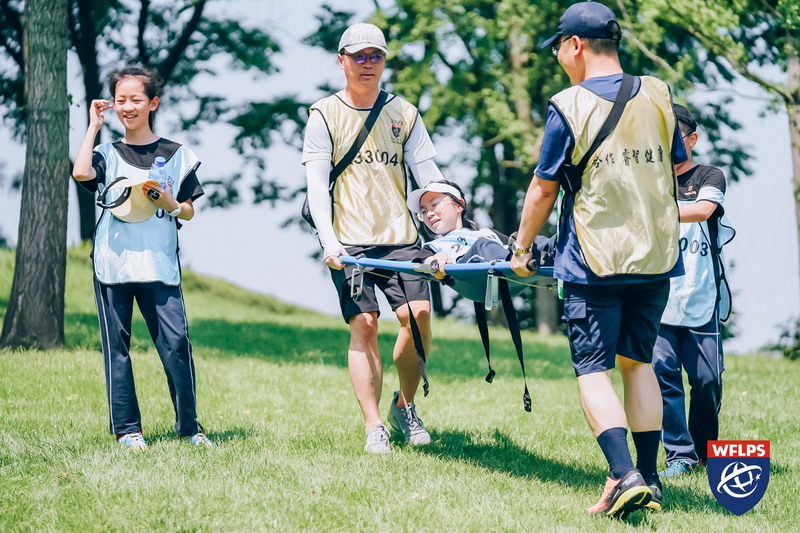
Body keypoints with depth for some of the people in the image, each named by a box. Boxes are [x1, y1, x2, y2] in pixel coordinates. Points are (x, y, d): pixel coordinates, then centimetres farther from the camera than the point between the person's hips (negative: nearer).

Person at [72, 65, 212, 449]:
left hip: (159, 263, 0)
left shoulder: (176, 155, 11)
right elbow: (81, 172, -14)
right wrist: (94, 126, -2)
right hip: (112, 264, 1)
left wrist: (171, 204, -8)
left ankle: (188, 425, 3)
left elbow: (189, 212, 14)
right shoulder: (108, 154, 9)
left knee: (176, 343, -8)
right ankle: (126, 428, 9)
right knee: (116, 347, 2)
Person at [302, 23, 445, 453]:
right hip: (349, 240, -2)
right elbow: (317, 184, -3)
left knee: (418, 313, -13)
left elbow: (429, 175, 8)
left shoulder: (404, 114, 11)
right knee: (363, 325, -10)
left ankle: (405, 406, 8)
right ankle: (373, 427, -4)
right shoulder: (324, 115, 4)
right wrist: (328, 241, -16)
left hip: (400, 236, 2)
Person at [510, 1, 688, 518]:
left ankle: (625, 475, -18)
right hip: (656, 256, 5)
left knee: (593, 369, -1)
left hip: (594, 259, -4)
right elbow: (679, 166, 16)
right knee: (639, 363, 16)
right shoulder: (658, 95, 3)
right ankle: (650, 481, 15)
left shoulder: (568, 106, -9)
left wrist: (522, 249, 10)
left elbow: (543, 188, -4)